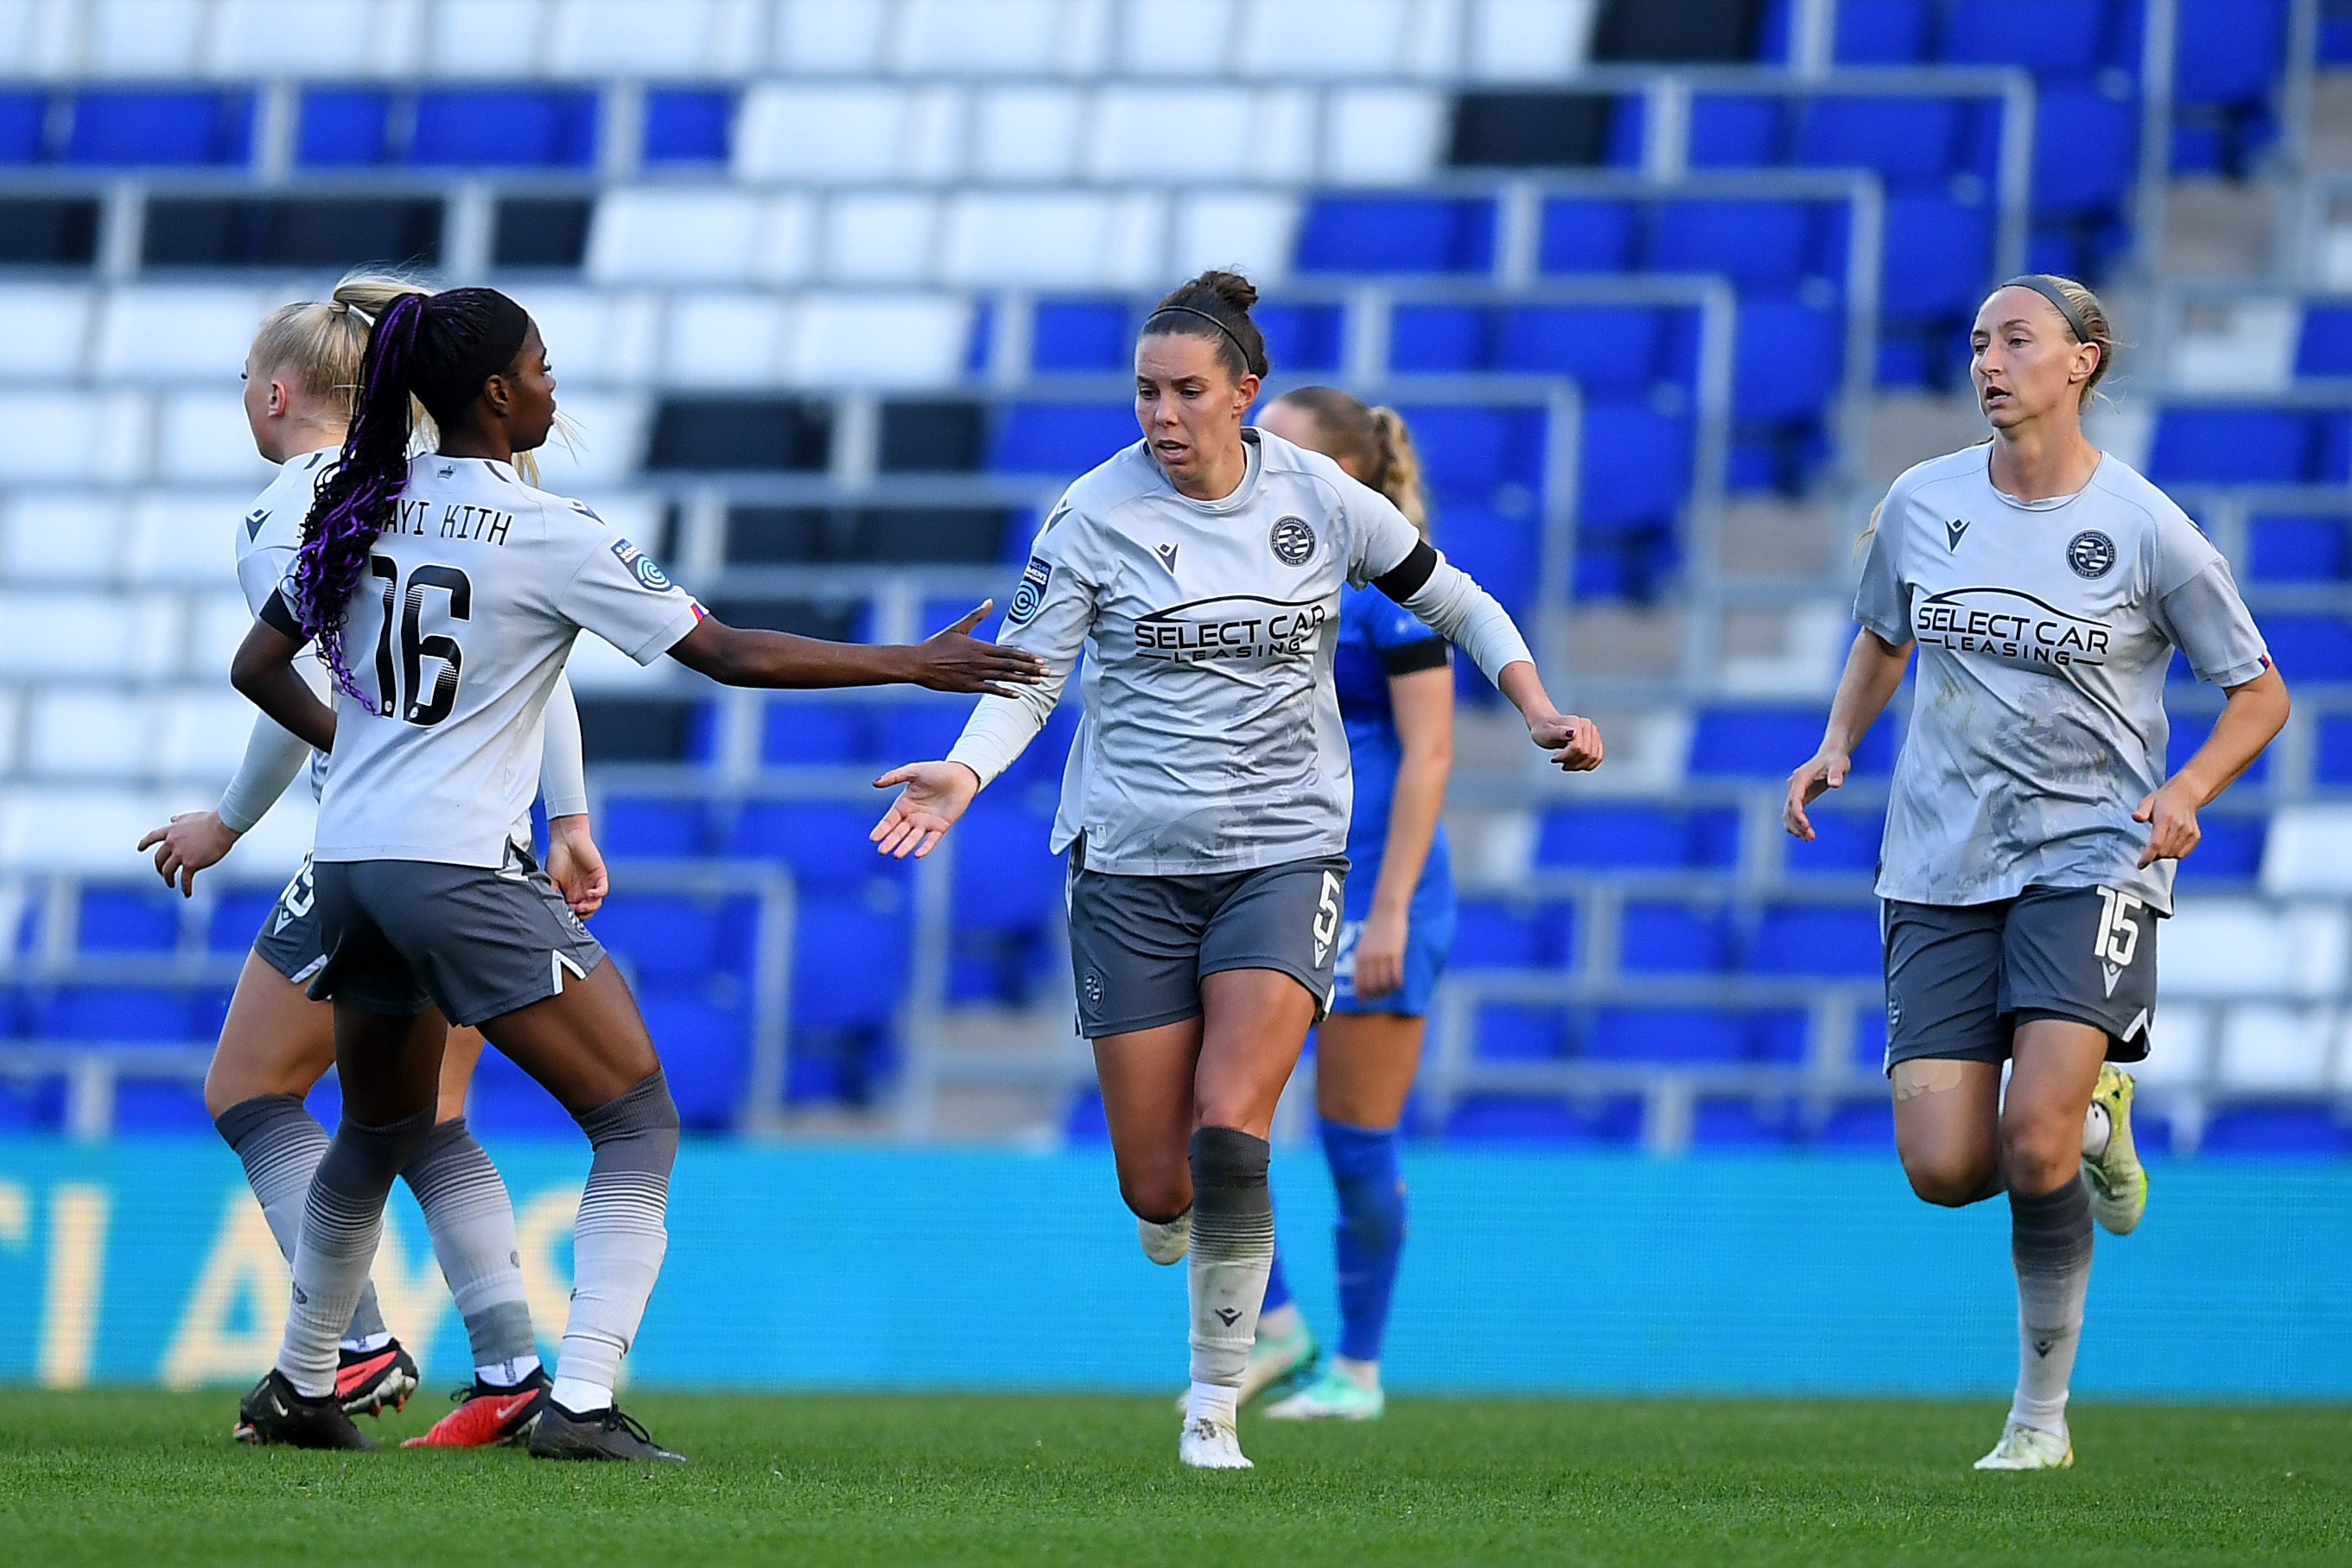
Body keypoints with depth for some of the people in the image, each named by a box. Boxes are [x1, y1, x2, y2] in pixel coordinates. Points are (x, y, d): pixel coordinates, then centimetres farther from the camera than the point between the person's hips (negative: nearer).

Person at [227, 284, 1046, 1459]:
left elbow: (259, 668, 15)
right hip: (461, 869, -7)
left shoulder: (362, 509, 7)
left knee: (381, 1129, 27)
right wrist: (916, 667, -2)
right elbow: (729, 655, -9)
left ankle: (298, 1387, 35)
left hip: (348, 863, 7)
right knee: (638, 1124, -3)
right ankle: (581, 1400, -16)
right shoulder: (547, 535, -10)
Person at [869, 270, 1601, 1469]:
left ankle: (1215, 1403, -4)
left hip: (1283, 853, 0)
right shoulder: (1094, 516, -6)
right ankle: (1179, 1232, 39)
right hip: (1131, 866, 0)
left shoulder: (1322, 501, -2)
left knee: (1229, 1132, -20)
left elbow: (1455, 603, 12)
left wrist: (1541, 715, 0)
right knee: (1156, 1187, -1)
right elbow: (1025, 678, -6)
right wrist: (966, 771, -25)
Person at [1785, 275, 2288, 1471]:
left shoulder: (2147, 531, -6)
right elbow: (1883, 634, 24)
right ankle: (2090, 1115, 27)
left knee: (2034, 1152, -19)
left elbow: (2258, 693, 4)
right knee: (1944, 1171, -8)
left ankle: (2042, 1415, -1)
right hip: (1942, 868, 4)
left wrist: (2185, 791, -14)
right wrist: (1837, 743, 7)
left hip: (2091, 860, -3)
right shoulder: (1921, 504, 4)